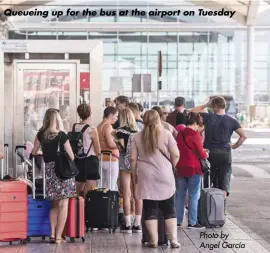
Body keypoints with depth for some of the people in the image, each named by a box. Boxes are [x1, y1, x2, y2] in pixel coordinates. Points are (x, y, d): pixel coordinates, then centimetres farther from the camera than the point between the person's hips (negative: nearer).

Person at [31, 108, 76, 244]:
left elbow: (34, 152, 13)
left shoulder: (41, 134, 2)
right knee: (63, 204, 0)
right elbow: (71, 157, -5)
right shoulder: (62, 135, -8)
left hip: (49, 170, 4)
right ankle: (58, 236, -3)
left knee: (54, 204, 16)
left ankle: (52, 233, 9)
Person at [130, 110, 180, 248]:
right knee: (169, 209, 7)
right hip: (165, 176, 0)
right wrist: (171, 166, 17)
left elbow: (133, 159, 3)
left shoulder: (137, 136, 4)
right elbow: (175, 155, -1)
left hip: (146, 177, 0)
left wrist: (134, 174, 15)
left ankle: (154, 240, 6)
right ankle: (174, 240, 6)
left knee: (150, 209, 6)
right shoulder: (166, 134, 0)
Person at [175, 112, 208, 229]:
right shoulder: (195, 135, -14)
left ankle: (178, 221, 14)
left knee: (180, 195, 11)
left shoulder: (180, 134, 6)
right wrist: (205, 154, 12)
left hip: (180, 168, 6)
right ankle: (192, 222, 2)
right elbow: (201, 153, -11)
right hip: (193, 169, -6)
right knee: (193, 195, 1)